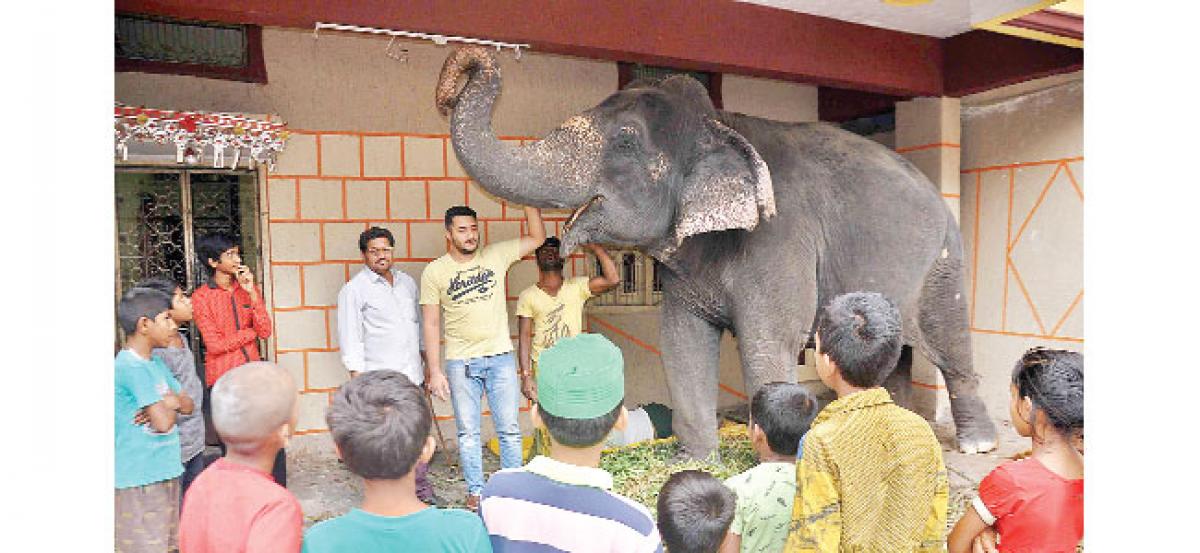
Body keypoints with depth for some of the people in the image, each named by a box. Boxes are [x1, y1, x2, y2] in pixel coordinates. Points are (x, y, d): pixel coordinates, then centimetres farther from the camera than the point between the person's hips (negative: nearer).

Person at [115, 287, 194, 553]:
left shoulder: (155, 362, 9)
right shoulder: (131, 367, -19)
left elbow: (189, 404, 11)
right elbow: (163, 423, -24)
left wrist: (170, 401, -10)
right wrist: (172, 404, -3)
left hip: (164, 471, 9)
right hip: (140, 479, -8)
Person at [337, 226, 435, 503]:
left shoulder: (407, 282, 13)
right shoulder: (354, 289, -4)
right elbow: (350, 338, -7)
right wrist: (358, 379, -12)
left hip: (412, 375, 6)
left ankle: (422, 489, 23)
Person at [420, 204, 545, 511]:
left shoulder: (496, 255, 2)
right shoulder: (434, 272, -1)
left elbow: (537, 238, 4)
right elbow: (430, 324, 0)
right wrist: (435, 371, -4)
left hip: (501, 358, 1)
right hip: (461, 362, -1)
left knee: (509, 429, 6)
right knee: (468, 432, 8)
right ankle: (475, 490, 23)